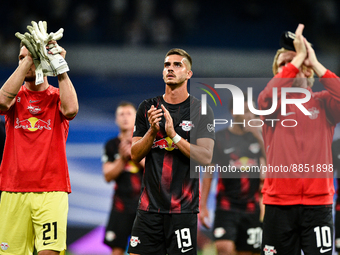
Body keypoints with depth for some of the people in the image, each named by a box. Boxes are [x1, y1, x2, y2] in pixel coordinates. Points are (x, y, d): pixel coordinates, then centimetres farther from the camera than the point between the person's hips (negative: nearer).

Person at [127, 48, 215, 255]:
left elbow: (206, 157, -9)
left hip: (184, 208, -3)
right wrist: (152, 131, -10)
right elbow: (135, 155, 7)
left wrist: (174, 136, -18)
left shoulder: (201, 111, 0)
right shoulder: (148, 108, 10)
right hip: (149, 205, 3)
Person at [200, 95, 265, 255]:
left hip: (251, 206, 3)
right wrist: (202, 206, -1)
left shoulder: (256, 136, 9)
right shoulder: (219, 138, 2)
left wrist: (258, 136, -11)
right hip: (227, 206, -3)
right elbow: (208, 174, 4)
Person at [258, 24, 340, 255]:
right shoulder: (273, 102, 9)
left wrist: (314, 62, -8)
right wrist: (299, 56, -11)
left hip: (318, 201, 0)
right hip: (279, 202, 0)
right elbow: (267, 98, -14)